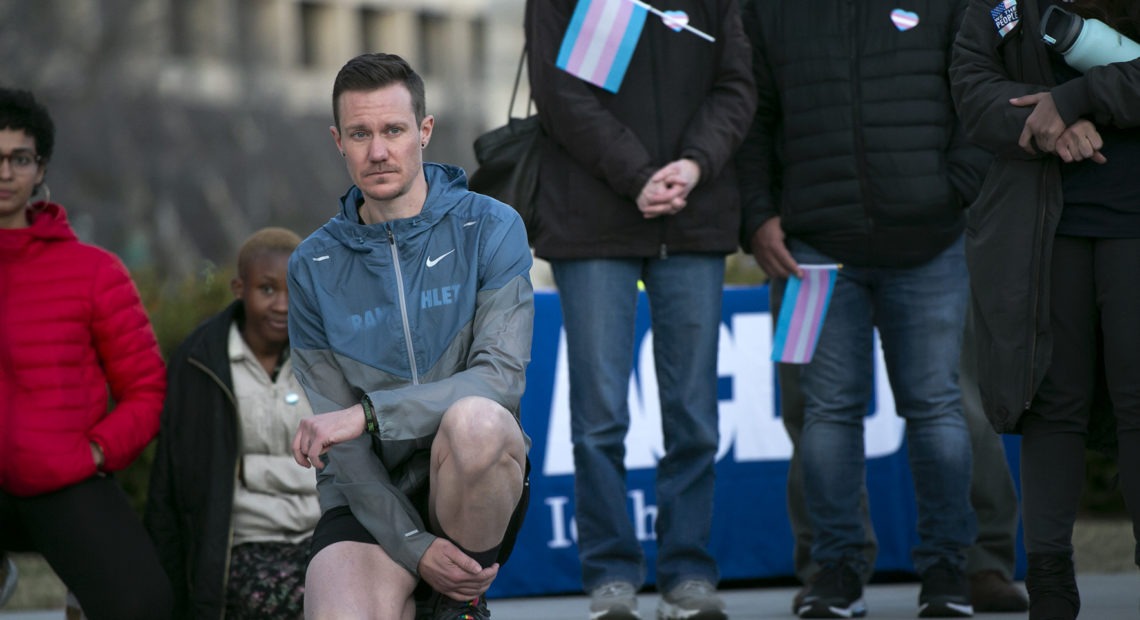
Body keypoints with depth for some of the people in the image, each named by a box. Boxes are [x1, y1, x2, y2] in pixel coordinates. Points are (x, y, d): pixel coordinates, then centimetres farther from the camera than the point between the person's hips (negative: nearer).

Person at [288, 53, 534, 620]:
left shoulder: (488, 228, -2)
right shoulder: (313, 268, 2)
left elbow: (502, 378, -15)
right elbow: (339, 442, -3)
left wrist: (367, 413, -24)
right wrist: (414, 547, -16)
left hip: (474, 492, 0)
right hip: (369, 497, 0)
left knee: (473, 419, -36)